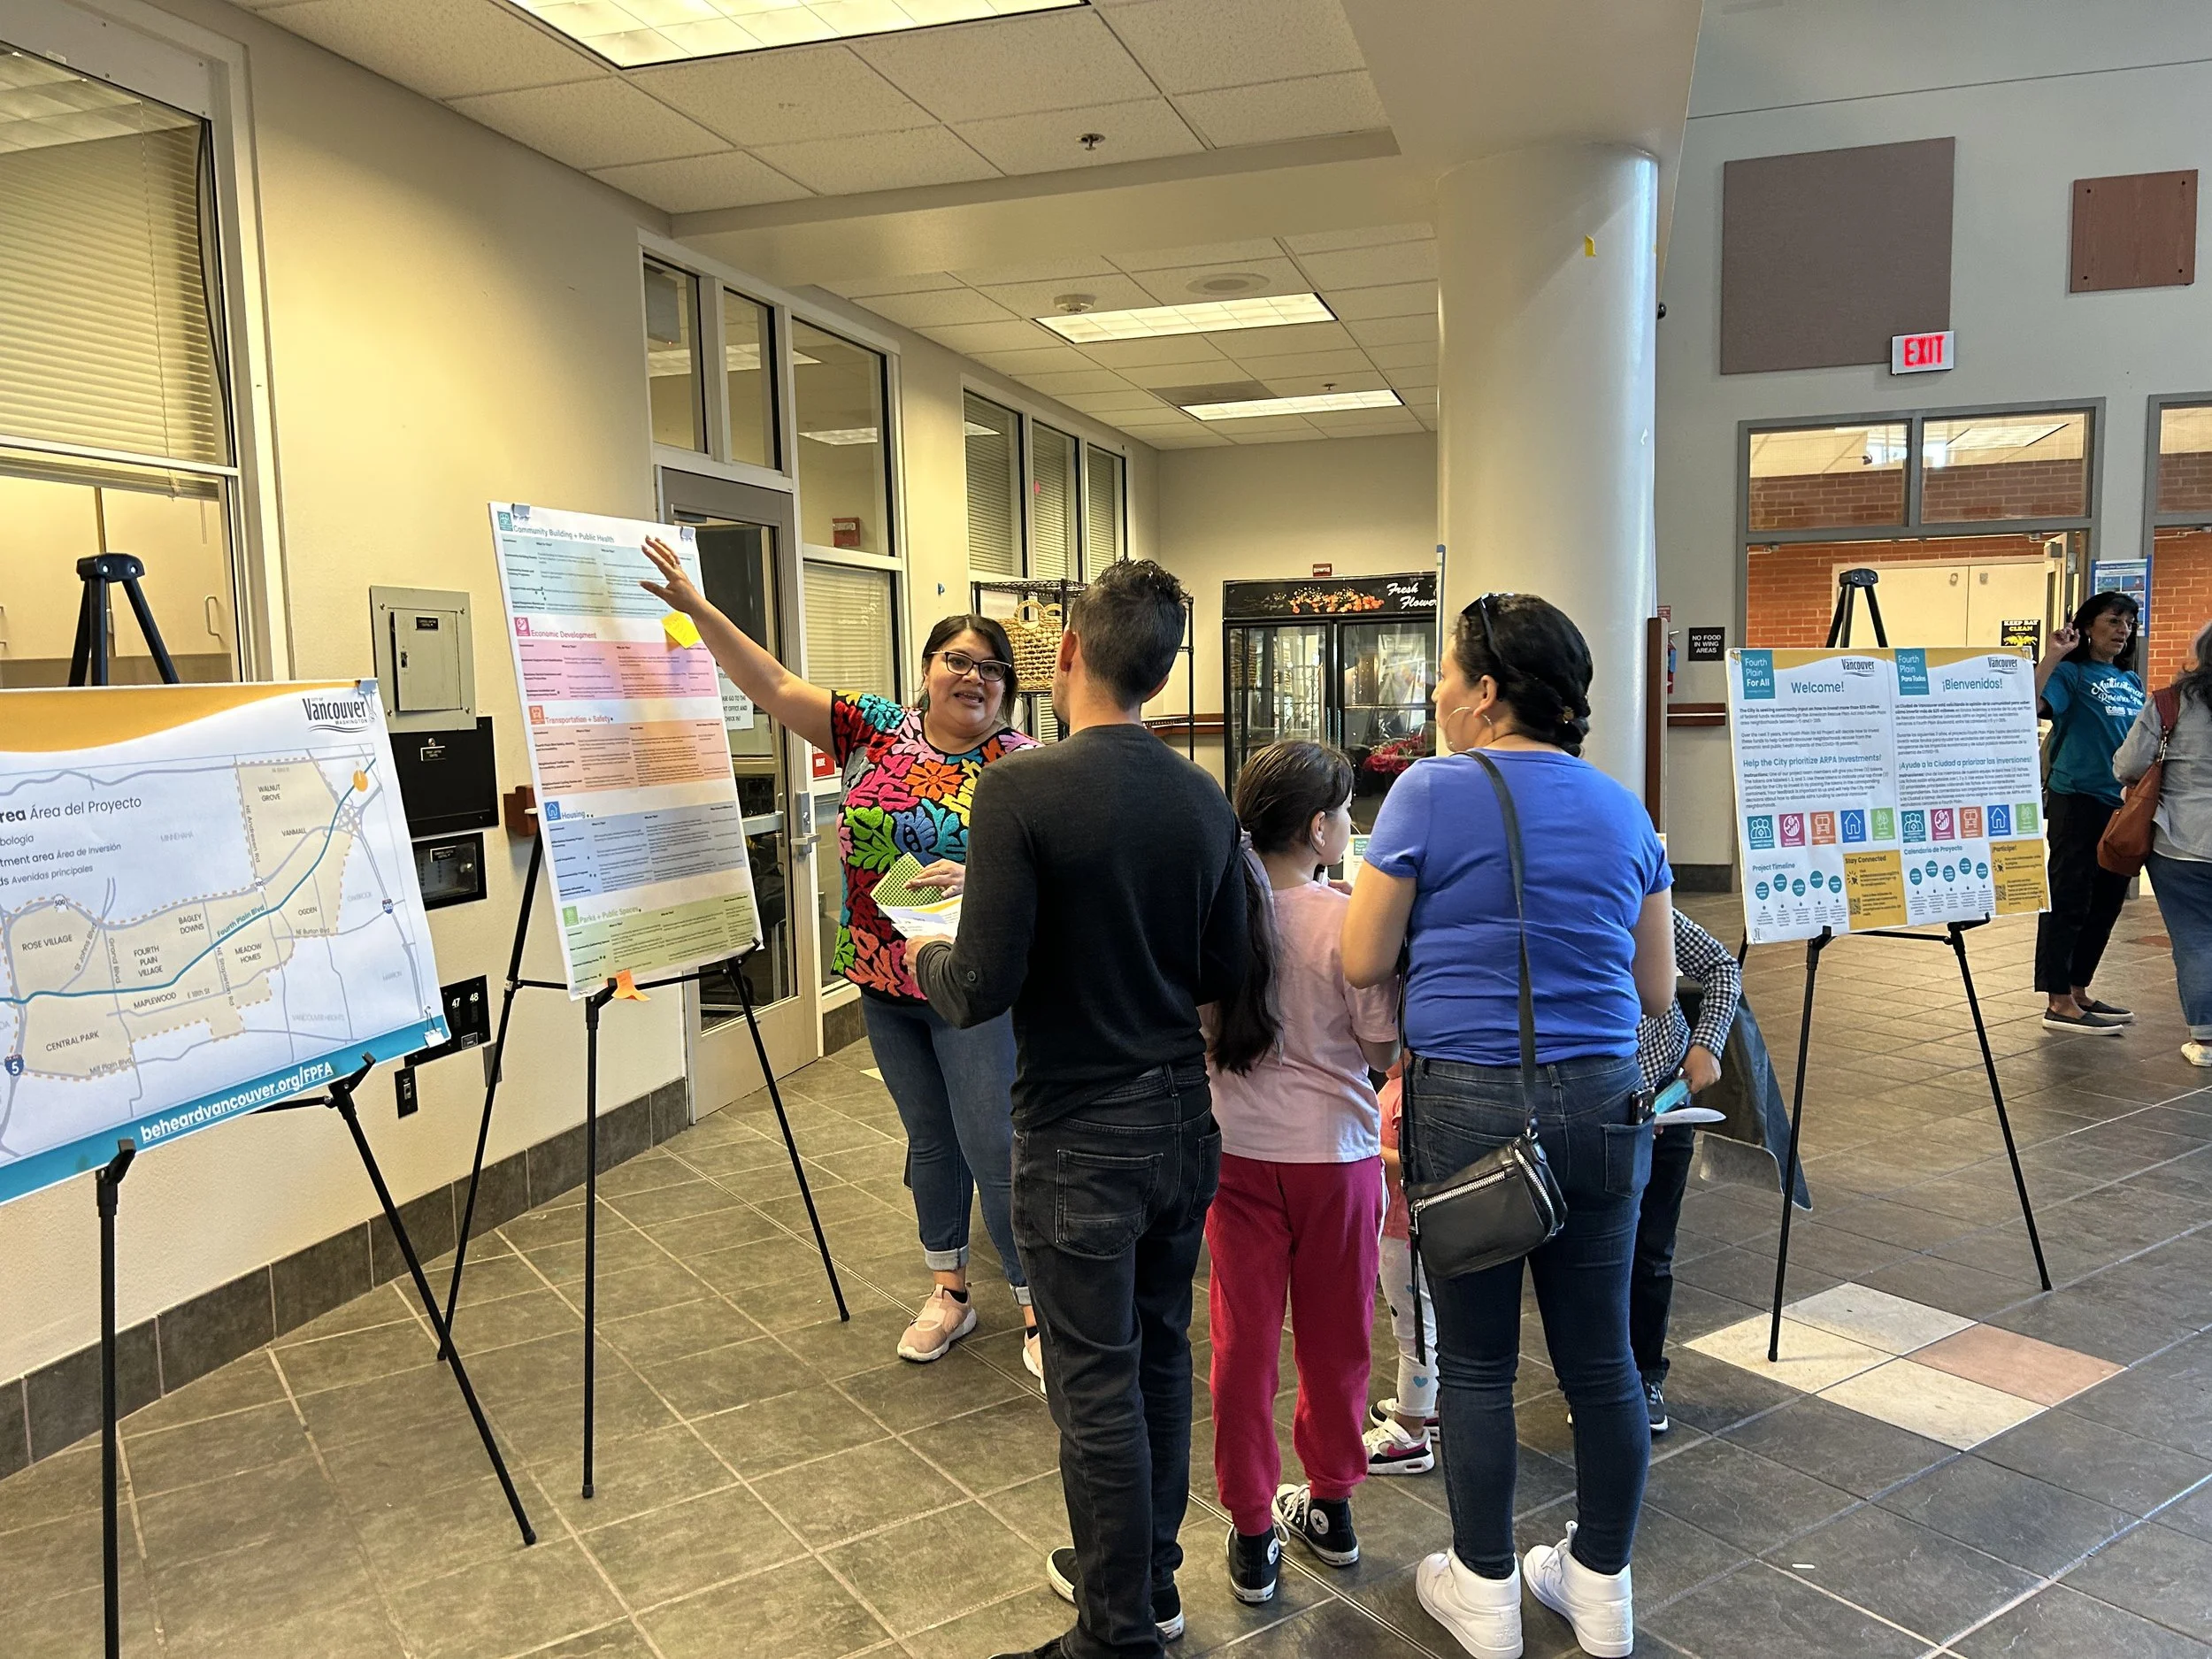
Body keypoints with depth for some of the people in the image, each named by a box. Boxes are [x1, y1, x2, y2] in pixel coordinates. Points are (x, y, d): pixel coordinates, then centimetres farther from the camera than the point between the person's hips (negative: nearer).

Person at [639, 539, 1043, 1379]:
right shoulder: (878, 729, 3)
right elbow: (776, 687, 1)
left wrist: (979, 880, -29)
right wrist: (697, 607, -5)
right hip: (885, 984, 4)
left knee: (996, 1152, -2)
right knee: (929, 1142, 17)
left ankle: (1040, 1314, 13)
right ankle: (950, 1291, 33)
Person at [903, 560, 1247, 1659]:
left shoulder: (1020, 790, -18)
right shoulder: (1204, 801, 0)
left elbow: (981, 989, -19)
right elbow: (1225, 977, 6)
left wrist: (931, 960, 2)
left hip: (1081, 1135, -6)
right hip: (1184, 1120, 6)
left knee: (1098, 1386, 7)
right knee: (1160, 1357, 20)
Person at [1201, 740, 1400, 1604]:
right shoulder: (1347, 921, -17)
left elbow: (1194, 1029, 3)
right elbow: (1384, 1050, -10)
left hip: (1237, 1150, 2)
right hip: (1335, 1151, -2)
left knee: (1243, 1339, 12)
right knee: (1334, 1337, 17)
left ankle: (1252, 1533, 22)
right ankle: (1330, 1507, 34)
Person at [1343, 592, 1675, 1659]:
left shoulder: (1432, 793, -9)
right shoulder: (1623, 811, 7)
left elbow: (1362, 964, -7)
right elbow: (1654, 990, 11)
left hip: (1467, 1101, -4)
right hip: (1600, 1105, 5)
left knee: (1476, 1362, 10)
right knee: (1600, 1357, 15)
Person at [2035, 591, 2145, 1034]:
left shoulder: (2131, 681, 15)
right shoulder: (2071, 673, -6)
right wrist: (2053, 655, -28)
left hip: (2123, 805, 8)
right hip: (2078, 802, -8)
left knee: (2106, 902, 12)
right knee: (2068, 901, -5)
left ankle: (2079, 992, 22)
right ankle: (2058, 1003, -2)